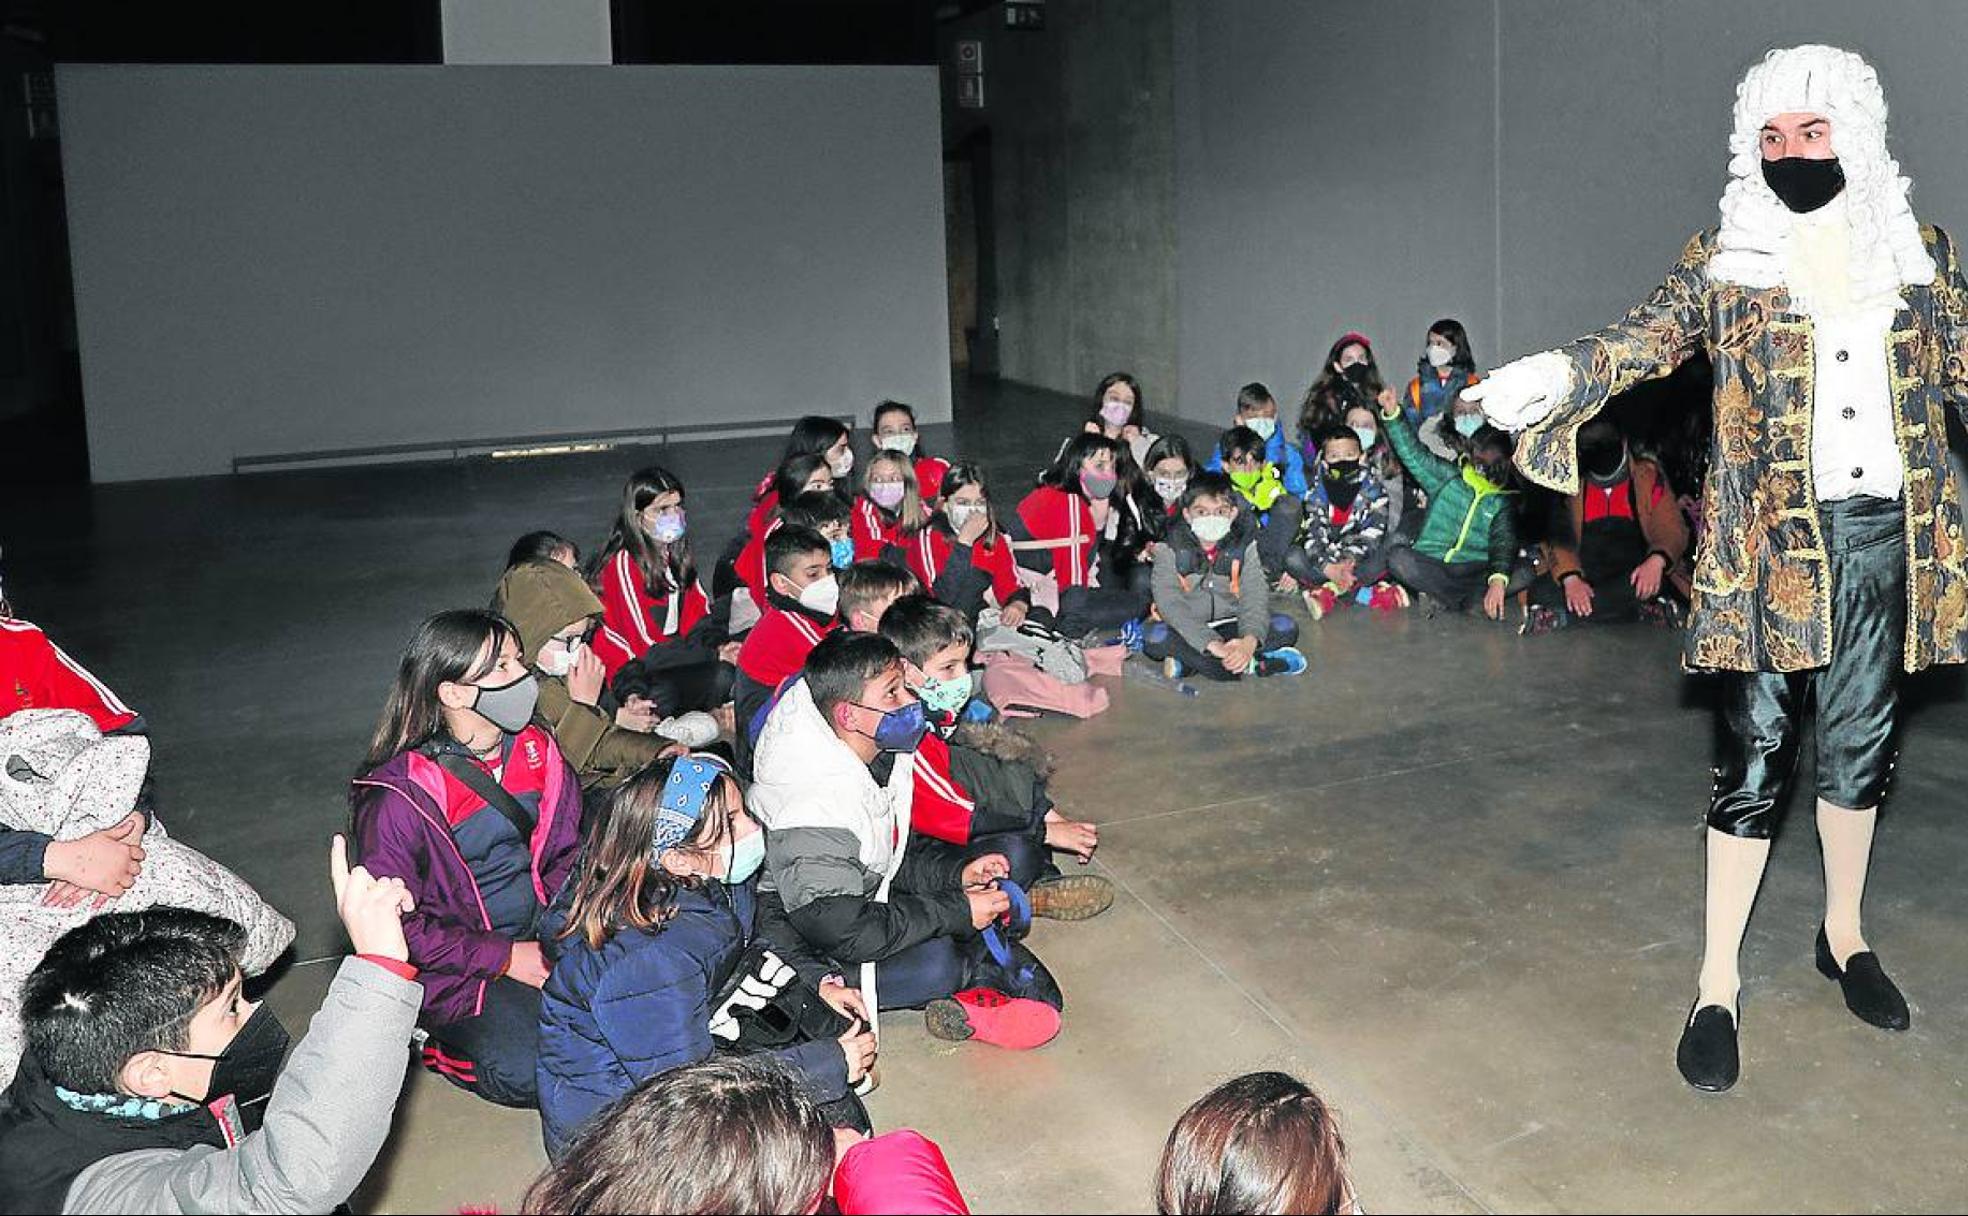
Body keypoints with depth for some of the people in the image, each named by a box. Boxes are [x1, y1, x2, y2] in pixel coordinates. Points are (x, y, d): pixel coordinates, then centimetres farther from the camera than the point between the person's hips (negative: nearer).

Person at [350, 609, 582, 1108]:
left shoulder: (535, 748, 0)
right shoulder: (400, 796, -19)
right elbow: (397, 922, -16)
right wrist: (506, 958, -17)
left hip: (539, 932, 5)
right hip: (456, 967, -5)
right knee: (527, 1071, -24)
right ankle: (442, 1032, 5)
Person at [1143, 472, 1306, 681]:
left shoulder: (1244, 545, -5)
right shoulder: (1171, 549, -11)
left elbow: (1254, 594, -17)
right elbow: (1170, 603, -22)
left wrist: (1250, 640, -39)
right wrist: (1212, 644, -37)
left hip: (1230, 625, 3)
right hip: (1188, 630, -3)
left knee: (1286, 628, -20)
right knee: (1156, 639, -33)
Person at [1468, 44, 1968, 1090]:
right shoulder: (1725, 260, 1)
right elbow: (1642, 337, -12)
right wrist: (1553, 377, -32)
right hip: (1771, 543, -3)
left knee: (1861, 746, 14)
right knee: (1755, 755, -2)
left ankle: (1843, 935, 35)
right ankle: (1717, 984, 8)